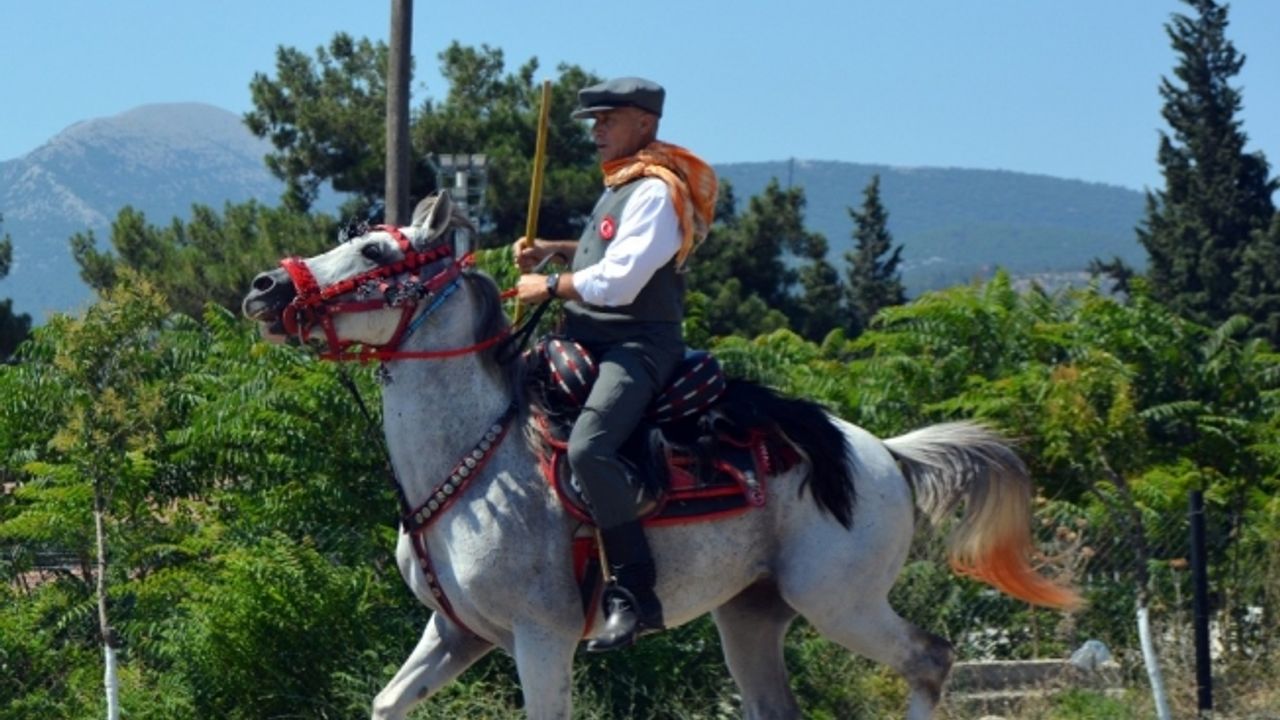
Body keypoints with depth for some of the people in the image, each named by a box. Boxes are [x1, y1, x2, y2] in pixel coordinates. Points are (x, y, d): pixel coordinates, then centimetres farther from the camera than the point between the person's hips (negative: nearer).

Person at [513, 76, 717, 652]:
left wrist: (551, 286, -8)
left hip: (638, 345, -11)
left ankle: (634, 594, -30)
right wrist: (552, 250, 17)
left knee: (588, 448, -32)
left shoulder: (655, 192, -14)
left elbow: (618, 281, -21)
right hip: (590, 340, 11)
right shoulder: (624, 183, 17)